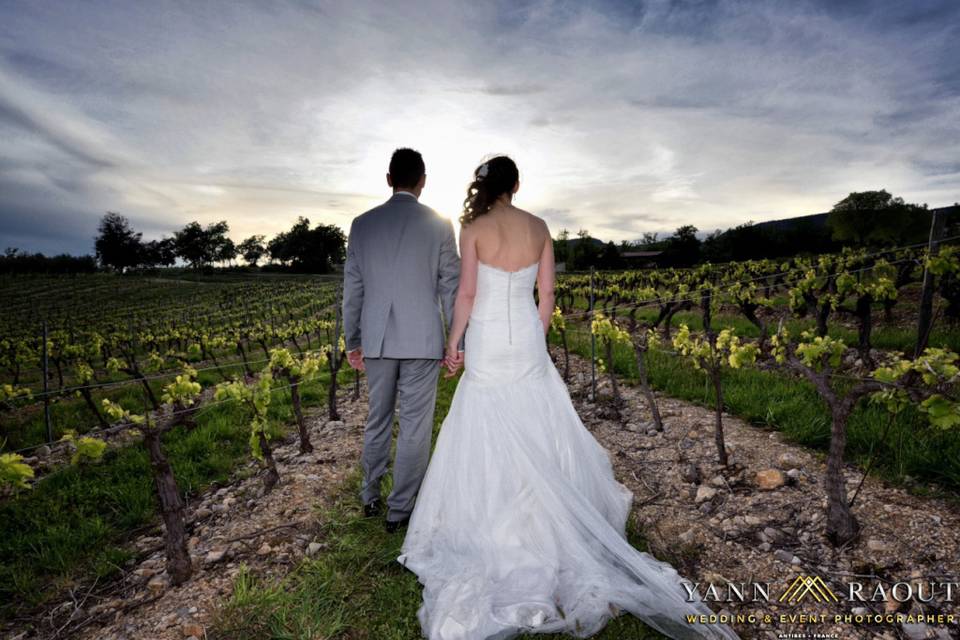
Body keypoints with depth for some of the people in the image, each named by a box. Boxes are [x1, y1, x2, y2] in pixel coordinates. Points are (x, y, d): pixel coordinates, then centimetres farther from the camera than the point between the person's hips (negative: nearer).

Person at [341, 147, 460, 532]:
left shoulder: (362, 223, 4)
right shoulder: (439, 224, -4)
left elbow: (352, 288, 6)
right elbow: (451, 287, -4)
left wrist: (352, 342, 14)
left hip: (377, 340, 4)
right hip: (422, 340, -3)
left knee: (377, 420, 19)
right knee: (414, 427, 7)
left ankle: (370, 498, 34)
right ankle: (399, 509, 19)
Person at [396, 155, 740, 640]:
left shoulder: (473, 230, -7)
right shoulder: (539, 228, 3)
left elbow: (466, 294, -10)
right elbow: (546, 295, 4)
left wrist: (453, 344, 1)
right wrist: (537, 340, 14)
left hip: (487, 341, -3)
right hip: (527, 338, 4)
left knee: (487, 433, 8)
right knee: (536, 430, 17)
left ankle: (492, 522, 21)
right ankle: (544, 515, 31)